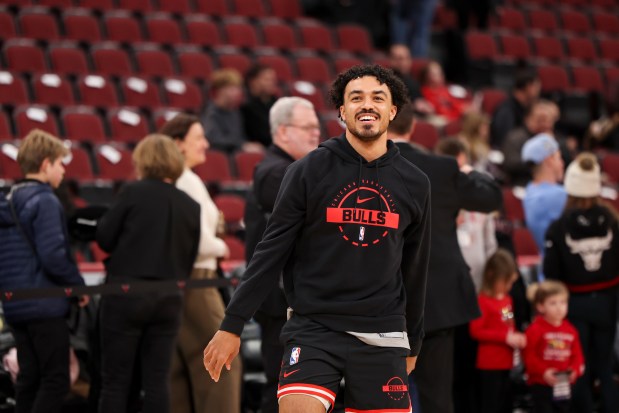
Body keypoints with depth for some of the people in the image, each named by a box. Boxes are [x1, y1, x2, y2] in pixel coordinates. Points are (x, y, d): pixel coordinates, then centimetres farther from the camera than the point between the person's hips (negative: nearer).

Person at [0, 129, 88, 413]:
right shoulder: (45, 202, -14)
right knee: (55, 381, -6)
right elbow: (53, 256, -21)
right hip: (45, 305, -9)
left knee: (29, 377, 12)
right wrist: (78, 284, -8)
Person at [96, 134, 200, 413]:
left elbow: (104, 238, -4)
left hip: (125, 292, -4)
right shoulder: (191, 207, 6)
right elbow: (190, 259, 8)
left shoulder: (133, 192, -6)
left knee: (115, 380, 1)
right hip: (168, 298, 4)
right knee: (156, 380, 5)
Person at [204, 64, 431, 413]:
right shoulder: (309, 171, -2)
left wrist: (413, 342, 22)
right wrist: (232, 325, -5)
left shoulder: (414, 184, 6)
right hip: (314, 330, -3)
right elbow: (272, 251, -1)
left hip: (382, 337, 3)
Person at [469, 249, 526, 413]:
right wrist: (506, 337, -20)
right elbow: (476, 331, -19)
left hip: (507, 363, 8)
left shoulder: (507, 299, 13)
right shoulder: (483, 301, -13)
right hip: (490, 364, -8)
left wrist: (517, 337, 5)